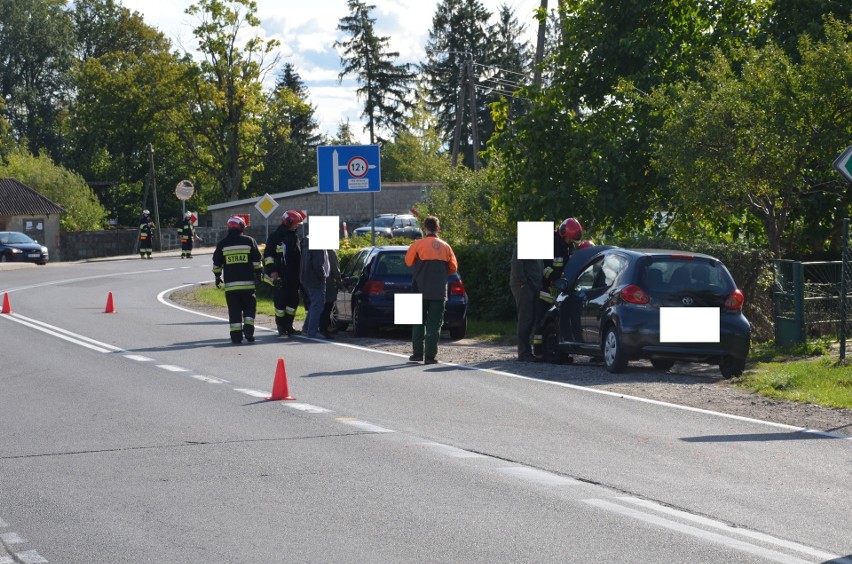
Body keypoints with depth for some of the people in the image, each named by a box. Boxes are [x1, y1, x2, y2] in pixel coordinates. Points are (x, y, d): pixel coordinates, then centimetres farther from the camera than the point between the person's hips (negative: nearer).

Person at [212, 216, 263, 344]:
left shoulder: (222, 244, 4)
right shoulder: (249, 241, 1)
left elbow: (216, 263, 9)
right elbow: (257, 261, 3)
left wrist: (217, 277, 22)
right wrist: (258, 275, 13)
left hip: (230, 284, 1)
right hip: (248, 283, -1)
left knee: (234, 310, 3)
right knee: (249, 307, 11)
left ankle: (236, 336, -2)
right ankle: (248, 331, -2)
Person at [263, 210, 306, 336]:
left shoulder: (296, 237, 15)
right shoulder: (275, 237, -5)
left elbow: (301, 255, 23)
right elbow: (268, 256, -7)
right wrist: (273, 272, -14)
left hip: (294, 277, 6)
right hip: (280, 277, -6)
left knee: (293, 301, 6)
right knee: (280, 302, -4)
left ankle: (288, 326, 14)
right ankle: (281, 327, 3)